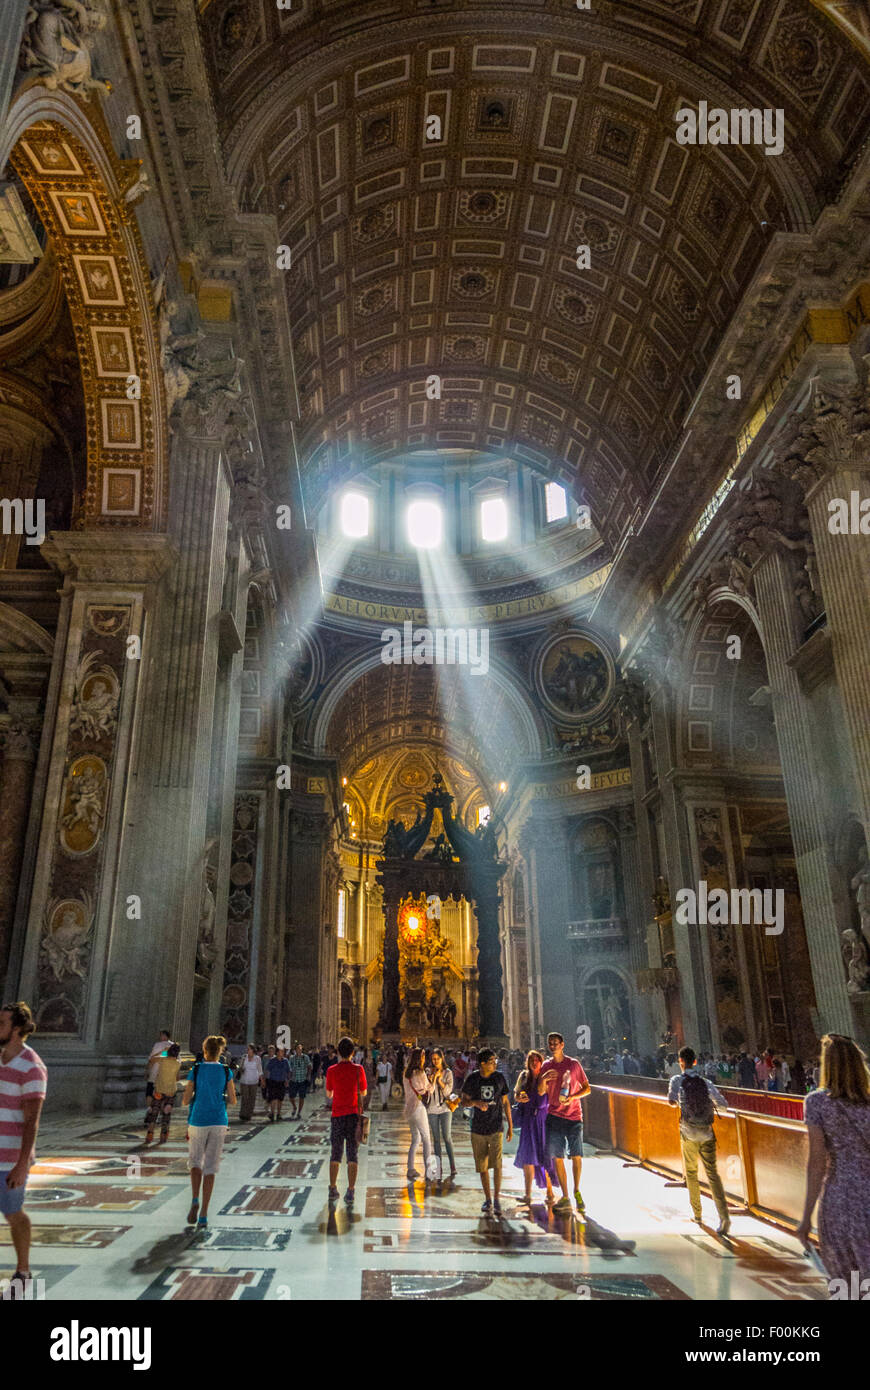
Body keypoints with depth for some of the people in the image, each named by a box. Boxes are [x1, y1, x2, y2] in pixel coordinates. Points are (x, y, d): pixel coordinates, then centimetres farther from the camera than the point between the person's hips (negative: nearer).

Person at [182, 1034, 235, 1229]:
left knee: (195, 1162, 18)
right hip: (218, 1122, 1)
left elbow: (185, 1101, -5)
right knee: (210, 1168, 6)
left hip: (198, 1122, -1)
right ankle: (203, 1216, 3)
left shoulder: (196, 1071, -6)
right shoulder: (226, 1072, -2)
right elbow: (233, 1100, 1)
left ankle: (194, 1201, -4)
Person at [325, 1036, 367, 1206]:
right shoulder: (358, 1069, -6)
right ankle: (350, 1192, 1)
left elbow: (328, 1094, 5)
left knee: (335, 1154, 14)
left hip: (337, 1115, 1)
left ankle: (333, 1190, 18)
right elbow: (363, 1092, 5)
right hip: (354, 1115, -1)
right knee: (352, 1155, 4)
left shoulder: (332, 1070, -5)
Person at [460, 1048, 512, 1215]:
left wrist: (510, 1126, 6)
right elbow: (464, 1101, 2)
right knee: (483, 1167, 7)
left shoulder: (499, 1078, -1)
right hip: (478, 1129, 1)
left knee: (497, 1164, -11)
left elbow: (505, 1102, 7)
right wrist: (476, 1102, -19)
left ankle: (497, 1199, 4)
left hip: (496, 1128, 0)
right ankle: (487, 1200, 23)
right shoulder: (472, 1079, -4)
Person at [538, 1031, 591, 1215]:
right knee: (557, 1158, 1)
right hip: (554, 1116, 2)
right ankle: (565, 1198, 11)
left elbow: (587, 1088, 3)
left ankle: (576, 1192, 20)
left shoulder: (574, 1064, 0)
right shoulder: (546, 1066, 6)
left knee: (576, 1156, -3)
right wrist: (543, 1079, -15)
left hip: (574, 1116, -2)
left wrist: (573, 1097, -13)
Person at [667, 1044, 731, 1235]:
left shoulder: (677, 1080, -6)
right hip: (707, 1134, 1)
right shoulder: (706, 1082, -1)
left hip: (689, 1134, -1)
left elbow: (671, 1101, -14)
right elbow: (723, 1105, -1)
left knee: (691, 1173, 17)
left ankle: (697, 1213, 25)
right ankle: (724, 1216, -13)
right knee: (712, 1173, 2)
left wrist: (677, 1101, 9)